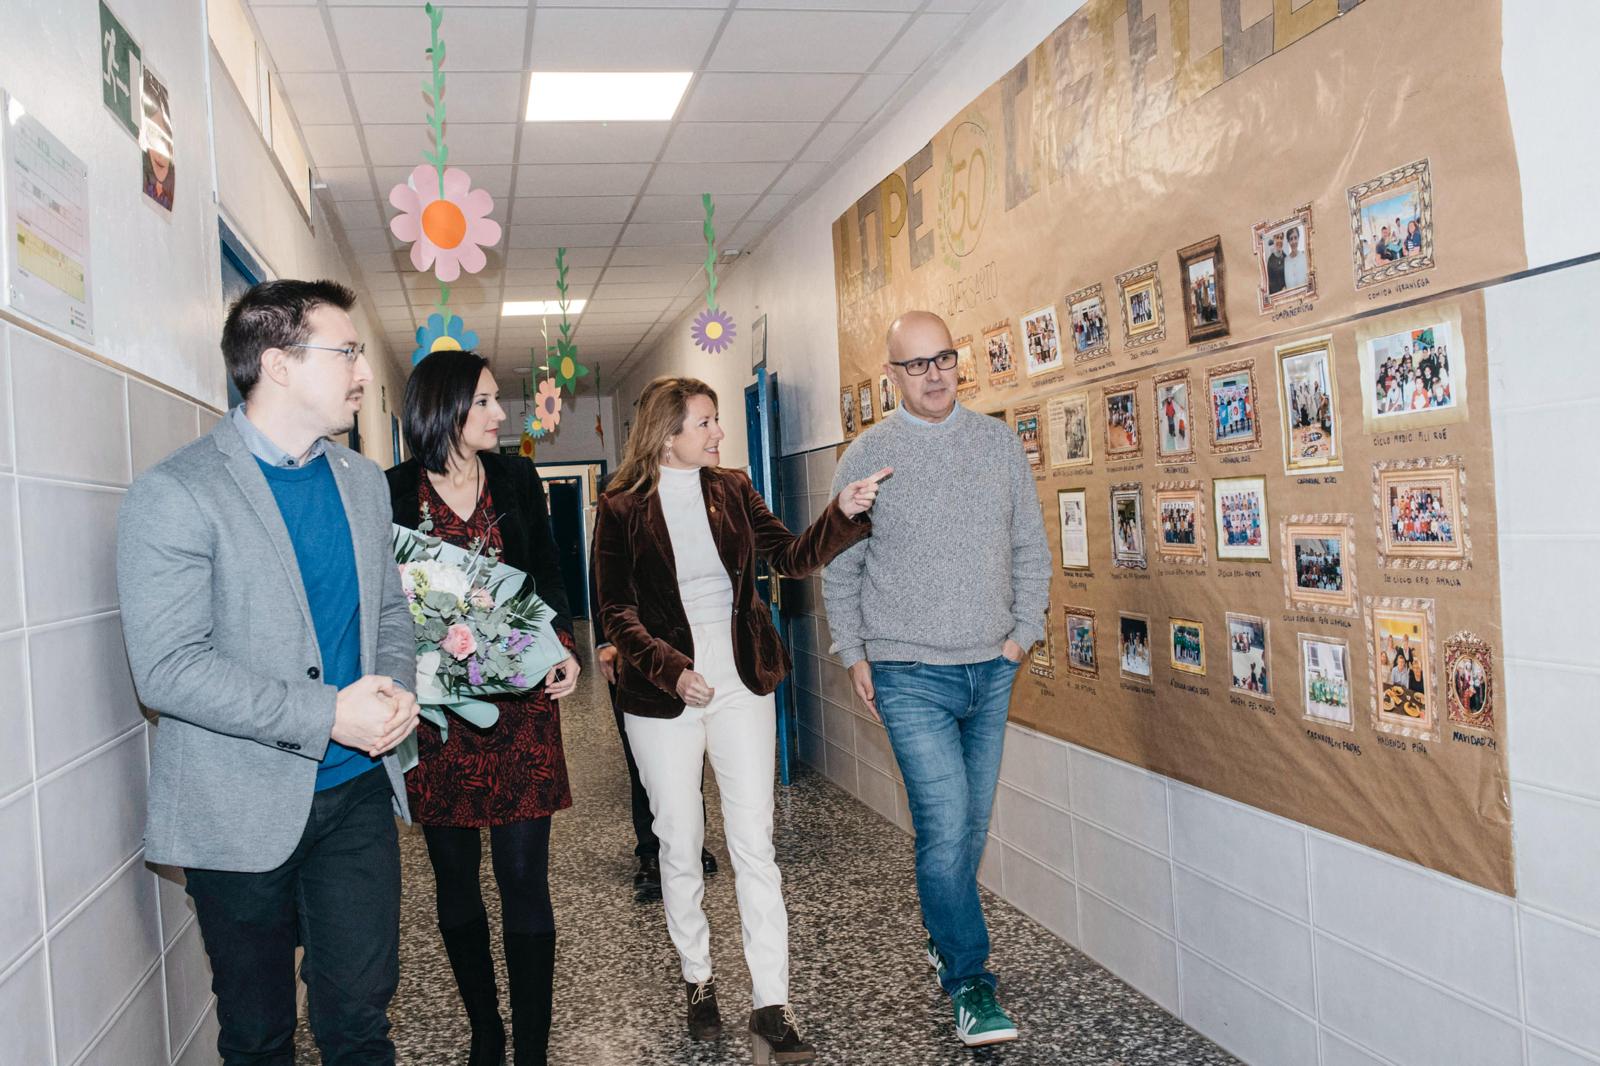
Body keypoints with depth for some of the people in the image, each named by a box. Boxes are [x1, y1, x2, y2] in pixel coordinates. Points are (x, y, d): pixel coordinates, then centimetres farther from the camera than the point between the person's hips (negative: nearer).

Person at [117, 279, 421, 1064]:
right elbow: (167, 668, -19)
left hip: (357, 792, 5)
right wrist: (327, 715, -23)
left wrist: (397, 688, -5)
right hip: (242, 810, -4)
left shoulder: (362, 482, 8)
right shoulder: (175, 494, -13)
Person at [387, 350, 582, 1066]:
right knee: (455, 877, 11)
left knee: (524, 877, -1)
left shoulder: (516, 479, 6)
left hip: (521, 698, 1)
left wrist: (564, 647, -3)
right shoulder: (393, 491, -1)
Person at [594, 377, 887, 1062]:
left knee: (755, 844, 1)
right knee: (680, 844, 10)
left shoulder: (732, 491, 7)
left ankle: (771, 1005, 7)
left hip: (741, 684, 2)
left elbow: (791, 557, 1)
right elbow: (616, 611, -5)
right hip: (662, 696, -2)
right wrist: (671, 669, -19)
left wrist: (845, 514, -15)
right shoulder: (623, 508, -3)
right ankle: (698, 980, 30)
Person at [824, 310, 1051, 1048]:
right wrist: (854, 656, 1)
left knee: (971, 823, 14)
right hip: (911, 674, -3)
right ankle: (968, 981, 5)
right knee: (945, 828, -9)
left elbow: (1031, 546, 10)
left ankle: (943, 935, 36)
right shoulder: (867, 456, -3)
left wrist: (1025, 629, 3)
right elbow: (839, 568, 3)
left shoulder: (998, 442, 5)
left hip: (991, 668, 4)